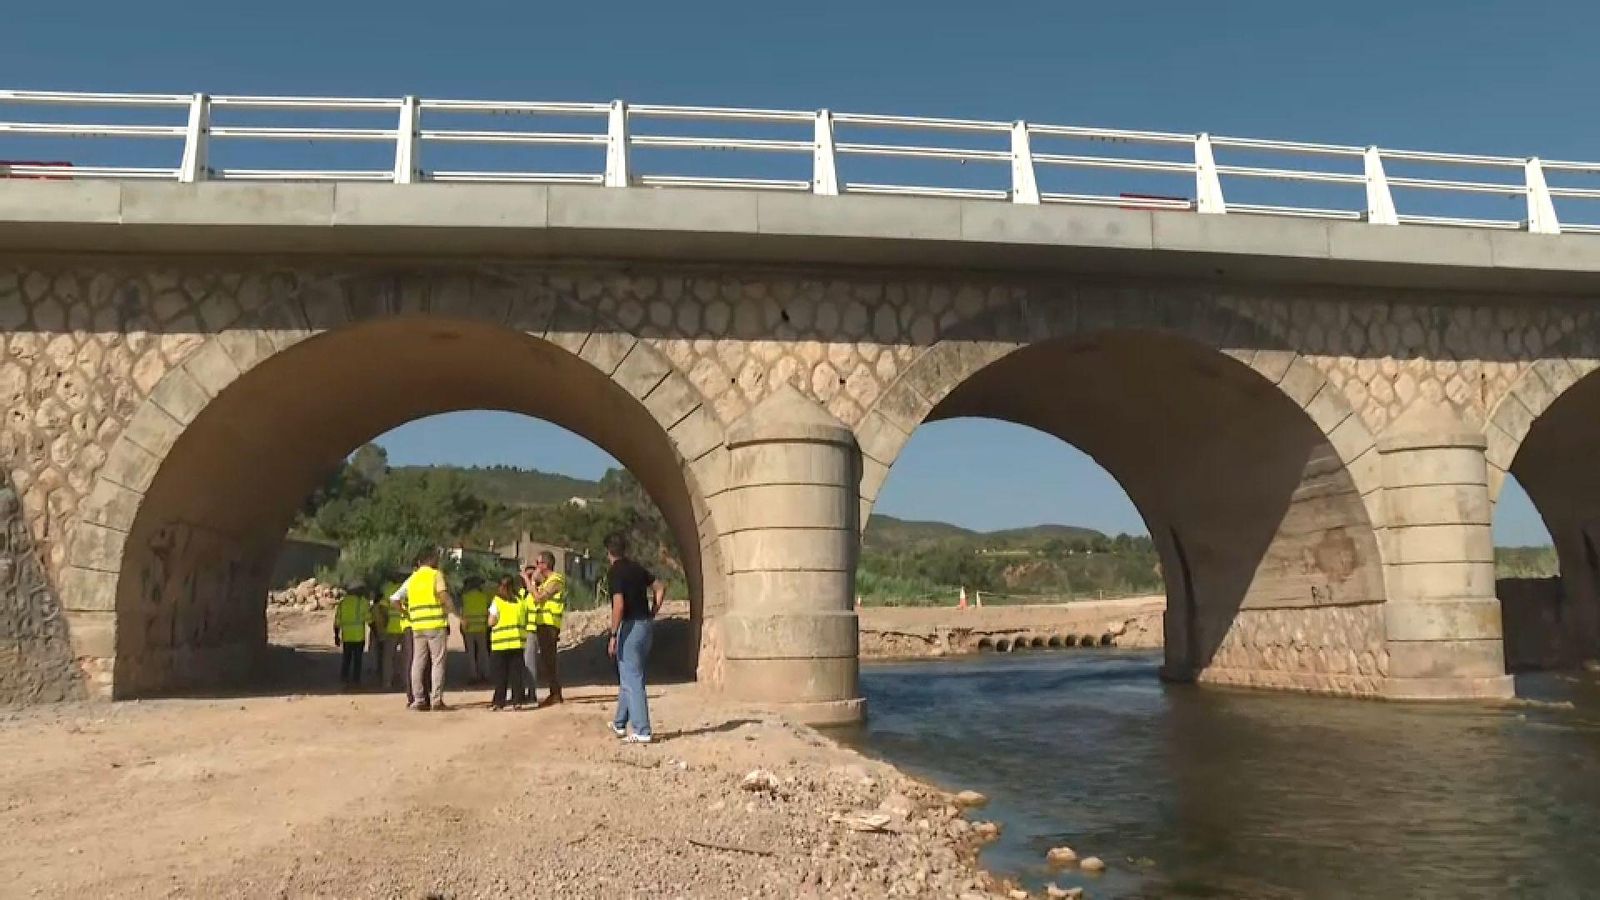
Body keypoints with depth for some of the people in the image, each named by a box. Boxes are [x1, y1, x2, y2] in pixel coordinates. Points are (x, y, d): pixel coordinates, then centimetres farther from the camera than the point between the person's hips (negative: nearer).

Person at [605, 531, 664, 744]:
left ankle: (642, 731, -6)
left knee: (632, 680, -5)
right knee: (629, 677, 20)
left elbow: (619, 605, -21)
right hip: (645, 625, 8)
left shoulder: (615, 572, -13)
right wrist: (652, 615, 15)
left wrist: (613, 636, -16)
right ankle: (620, 724, 32)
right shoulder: (637, 568, 11)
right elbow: (660, 588, 16)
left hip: (630, 627, -8)